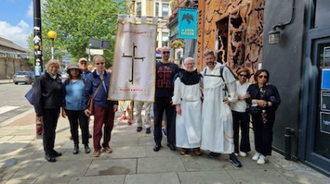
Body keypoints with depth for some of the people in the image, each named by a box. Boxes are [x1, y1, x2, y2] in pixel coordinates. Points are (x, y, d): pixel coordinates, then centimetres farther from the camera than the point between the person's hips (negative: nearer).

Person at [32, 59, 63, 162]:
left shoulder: (58, 78, 7)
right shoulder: (42, 79, -11)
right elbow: (36, 96, -12)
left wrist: (61, 106, 11)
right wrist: (39, 112, -15)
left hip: (56, 108, 6)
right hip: (47, 109, -6)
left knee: (53, 130, 14)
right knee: (47, 131, 3)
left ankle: (51, 150, 27)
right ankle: (47, 153, 14)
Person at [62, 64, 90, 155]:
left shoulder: (83, 80, 0)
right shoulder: (66, 82, 6)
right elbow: (63, 96, 9)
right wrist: (63, 109, 5)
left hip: (83, 108, -2)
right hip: (70, 108, 2)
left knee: (84, 126, 0)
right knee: (73, 127, 11)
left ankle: (86, 145, 16)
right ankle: (76, 145, 25)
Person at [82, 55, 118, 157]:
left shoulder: (109, 76, 4)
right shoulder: (90, 77, -3)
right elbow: (86, 93, -1)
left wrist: (115, 103, 2)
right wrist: (85, 107, -4)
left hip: (110, 105, 3)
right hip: (98, 105, -3)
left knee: (109, 126, 11)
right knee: (97, 127, 2)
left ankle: (106, 145, 30)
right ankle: (96, 148, 19)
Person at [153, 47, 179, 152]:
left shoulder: (174, 66, 9)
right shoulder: (155, 65, 8)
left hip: (170, 98, 0)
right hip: (158, 97, 0)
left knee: (170, 121, 6)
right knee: (157, 121, 5)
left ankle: (170, 141, 18)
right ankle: (157, 142, 16)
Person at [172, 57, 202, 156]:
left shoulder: (198, 76, 5)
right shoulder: (180, 77, -5)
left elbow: (202, 87, 14)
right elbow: (176, 91, -5)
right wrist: (177, 105, -8)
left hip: (196, 104, 3)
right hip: (184, 104, -2)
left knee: (196, 125, 4)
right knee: (183, 124, 3)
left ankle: (196, 145, 16)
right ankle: (183, 146, 14)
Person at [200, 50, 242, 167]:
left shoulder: (223, 69, -10)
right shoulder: (204, 71, 8)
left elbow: (232, 83, -6)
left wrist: (231, 98, -6)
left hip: (221, 103, -5)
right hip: (208, 104, 6)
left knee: (226, 127, -9)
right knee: (210, 126, 9)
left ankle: (231, 155, -3)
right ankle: (214, 149, 24)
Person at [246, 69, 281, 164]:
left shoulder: (272, 88, 2)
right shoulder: (252, 87, 5)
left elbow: (278, 100, -3)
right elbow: (247, 99, -4)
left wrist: (267, 103, -18)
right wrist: (257, 101, -18)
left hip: (268, 114, -1)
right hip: (256, 114, 1)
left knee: (266, 133, -2)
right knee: (257, 132, 9)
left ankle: (263, 155, 6)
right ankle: (258, 151, 26)